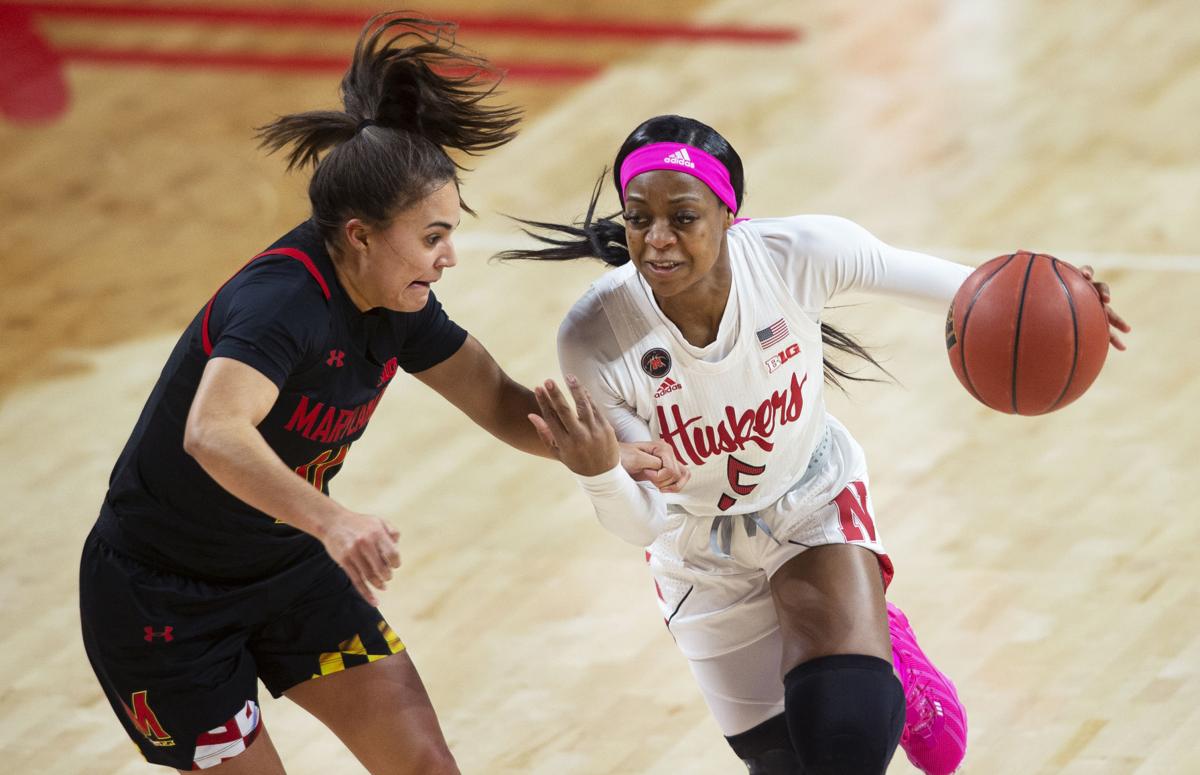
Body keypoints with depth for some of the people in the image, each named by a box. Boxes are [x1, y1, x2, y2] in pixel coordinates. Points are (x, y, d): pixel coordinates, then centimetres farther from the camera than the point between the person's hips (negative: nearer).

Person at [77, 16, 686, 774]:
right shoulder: (284, 301, -32)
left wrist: (606, 450, -14)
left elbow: (504, 406, 4)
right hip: (162, 598, -8)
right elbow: (213, 434, -50)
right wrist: (329, 519, -65)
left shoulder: (398, 305, -7)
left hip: (287, 569, 8)